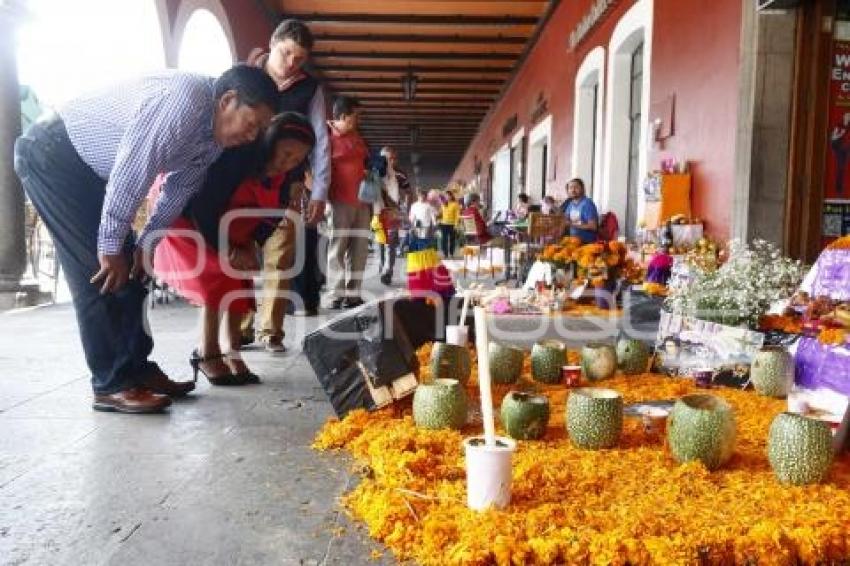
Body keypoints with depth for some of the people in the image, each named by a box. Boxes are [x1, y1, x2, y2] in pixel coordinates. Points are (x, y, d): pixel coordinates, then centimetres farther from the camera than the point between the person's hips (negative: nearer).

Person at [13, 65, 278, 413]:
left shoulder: (213, 134, 0)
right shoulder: (183, 100, -30)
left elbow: (180, 187, 8)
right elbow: (131, 171, -31)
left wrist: (146, 242, 3)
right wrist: (110, 245, -24)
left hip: (90, 168, 9)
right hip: (52, 153, -9)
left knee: (127, 270, 6)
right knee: (100, 272, -13)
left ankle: (137, 369, 14)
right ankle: (113, 385, -6)